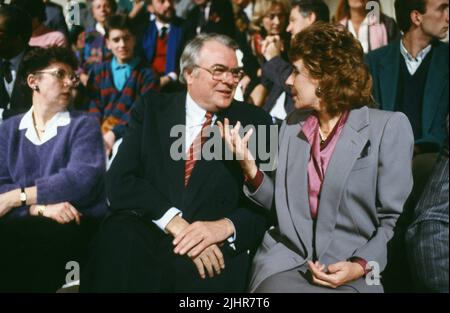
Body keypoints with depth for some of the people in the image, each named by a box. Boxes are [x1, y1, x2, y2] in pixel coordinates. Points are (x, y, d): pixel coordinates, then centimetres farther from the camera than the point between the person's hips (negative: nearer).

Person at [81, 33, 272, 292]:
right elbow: (120, 182, -2)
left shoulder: (255, 122, 8)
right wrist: (175, 223, -18)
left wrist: (226, 226, -19)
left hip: (216, 247, -2)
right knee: (119, 237, -31)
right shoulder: (151, 109, 9)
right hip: (148, 232, 2)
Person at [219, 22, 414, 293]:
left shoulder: (388, 126, -2)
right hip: (287, 259, 3)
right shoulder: (293, 125, 12)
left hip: (352, 272, -2)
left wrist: (362, 266, -15)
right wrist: (249, 166, 0)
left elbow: (394, 219, -1)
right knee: (277, 286, -28)